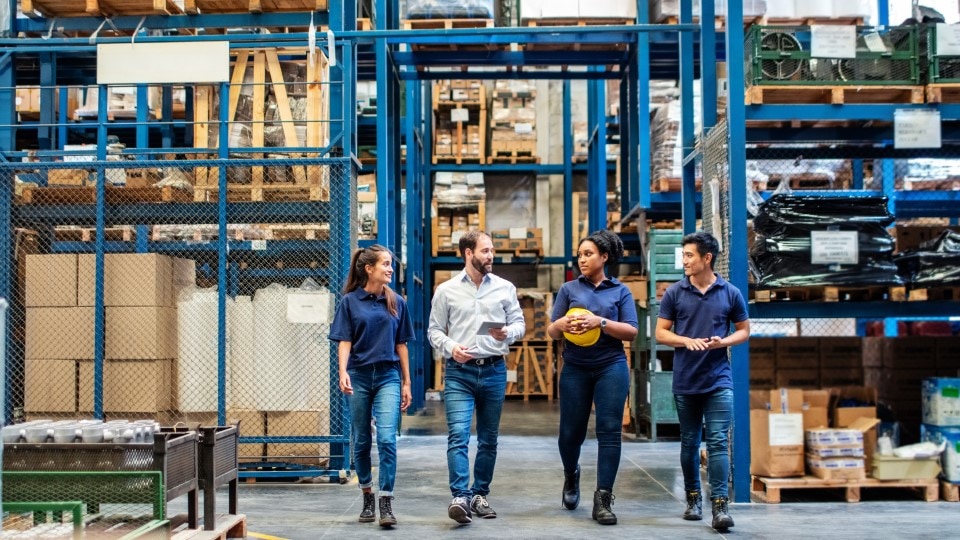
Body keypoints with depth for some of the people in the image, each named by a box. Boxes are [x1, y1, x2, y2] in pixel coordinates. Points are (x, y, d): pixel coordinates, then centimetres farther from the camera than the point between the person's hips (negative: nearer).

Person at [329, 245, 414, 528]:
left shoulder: (396, 302, 6)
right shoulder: (350, 301, -1)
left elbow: (401, 345, 9)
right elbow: (344, 342, -3)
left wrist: (406, 383, 9)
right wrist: (343, 372, -20)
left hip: (388, 377, 1)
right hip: (359, 377, 0)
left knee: (387, 438, -12)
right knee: (361, 441, 9)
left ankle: (386, 503, -9)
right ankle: (367, 497, 25)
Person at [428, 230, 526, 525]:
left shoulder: (505, 288, 5)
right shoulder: (446, 290, 2)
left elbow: (519, 323, 7)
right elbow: (435, 330, 4)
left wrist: (508, 333, -15)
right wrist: (450, 348, -14)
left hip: (494, 371, 2)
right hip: (459, 372, -2)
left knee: (489, 439, 10)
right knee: (458, 434, -15)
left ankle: (480, 495, 21)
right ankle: (461, 497, -19)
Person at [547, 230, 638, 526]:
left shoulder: (620, 291, 5)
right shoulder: (569, 289, 8)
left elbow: (631, 331, -4)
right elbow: (551, 332, 7)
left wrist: (600, 322, -18)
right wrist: (561, 323, -17)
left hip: (611, 367, -1)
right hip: (575, 368, 1)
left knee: (609, 431, -7)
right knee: (571, 431, 5)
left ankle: (603, 499, -3)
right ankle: (571, 475, 37)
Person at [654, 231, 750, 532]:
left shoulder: (730, 293, 0)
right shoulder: (674, 293, 1)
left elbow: (744, 330, 9)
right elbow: (661, 333, 3)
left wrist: (725, 341, -13)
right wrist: (687, 341, -16)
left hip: (718, 381, -1)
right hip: (685, 382, 1)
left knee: (718, 442, -8)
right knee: (689, 442, 10)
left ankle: (720, 504, -8)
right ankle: (693, 499, 23)